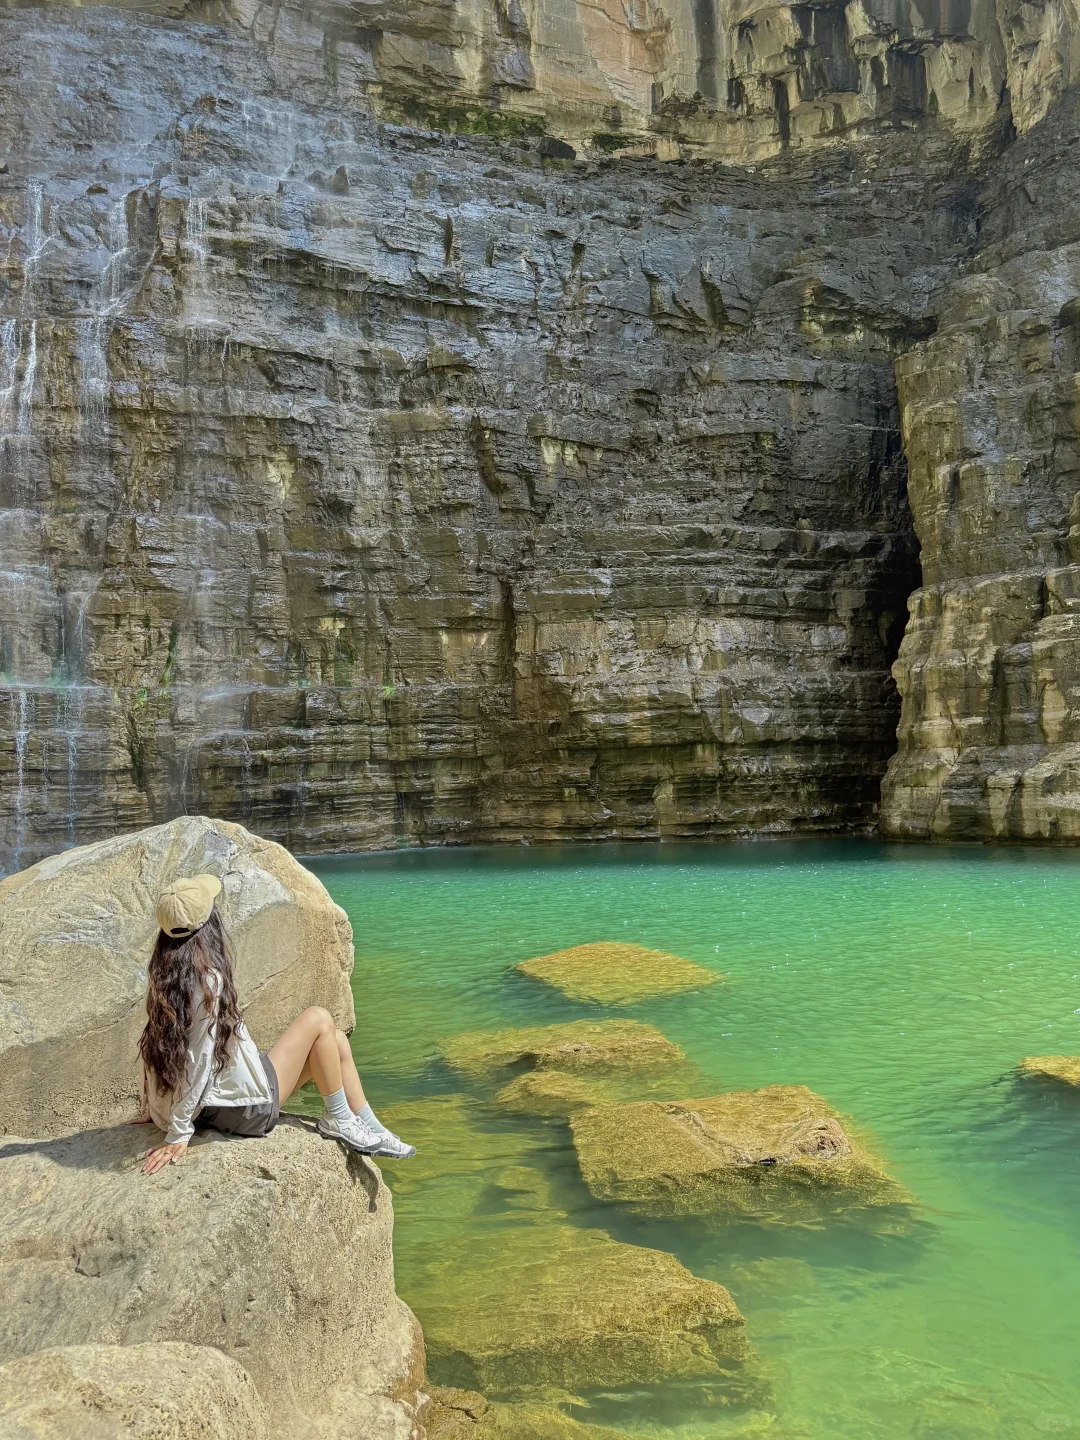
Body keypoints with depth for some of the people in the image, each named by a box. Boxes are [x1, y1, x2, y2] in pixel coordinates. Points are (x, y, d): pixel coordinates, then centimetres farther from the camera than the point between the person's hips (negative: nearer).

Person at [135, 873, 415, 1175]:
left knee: (335, 1042, 13)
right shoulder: (207, 981, -26)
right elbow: (196, 1063, -24)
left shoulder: (166, 979, 0)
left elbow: (157, 1055, 7)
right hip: (247, 1109, -9)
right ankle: (338, 1121, 9)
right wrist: (178, 1136, -18)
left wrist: (150, 1110, 14)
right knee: (319, 1020, -3)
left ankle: (373, 1131, 18)